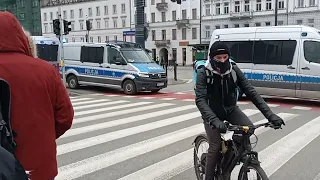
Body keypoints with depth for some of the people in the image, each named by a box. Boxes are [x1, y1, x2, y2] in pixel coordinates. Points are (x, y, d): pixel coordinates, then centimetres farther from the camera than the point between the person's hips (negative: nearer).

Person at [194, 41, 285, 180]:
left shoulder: (234, 70, -14)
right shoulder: (204, 73, -23)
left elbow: (251, 92, -17)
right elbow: (200, 100, -33)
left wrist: (270, 114, -27)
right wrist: (214, 120, -50)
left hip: (231, 110, 3)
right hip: (212, 112, -3)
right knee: (215, 147, -13)